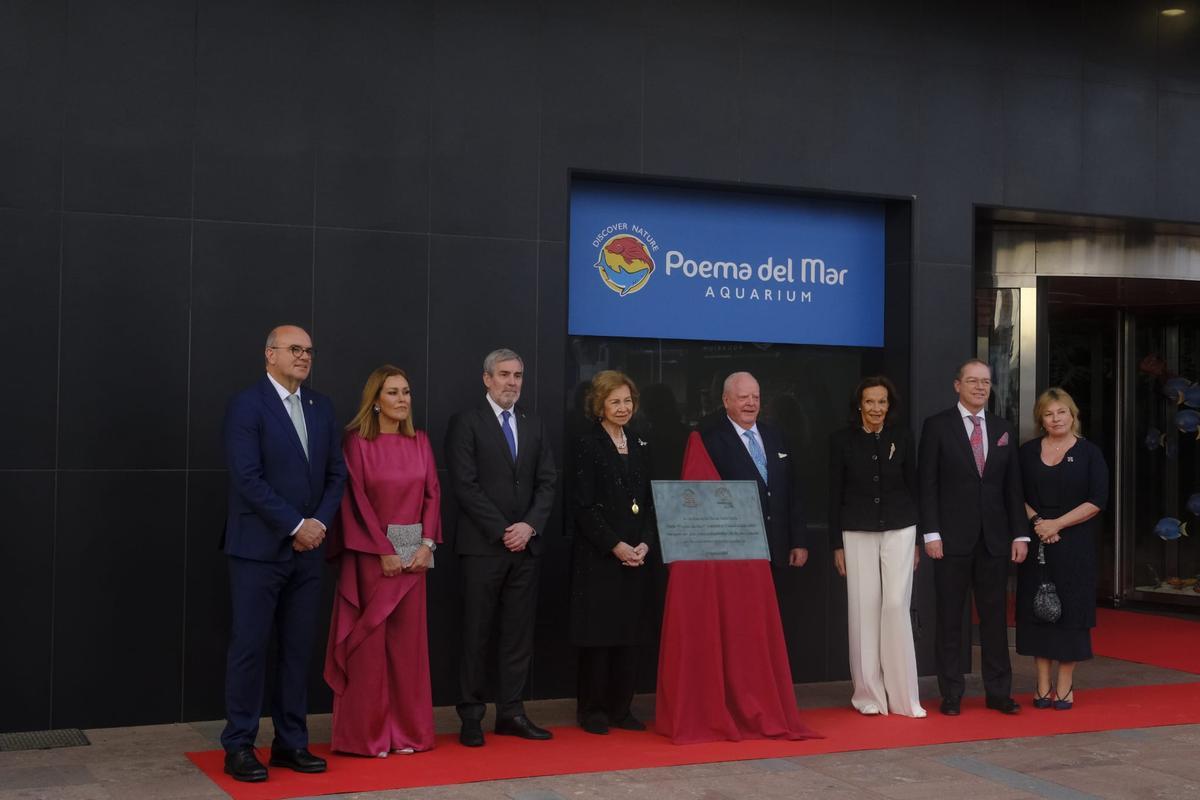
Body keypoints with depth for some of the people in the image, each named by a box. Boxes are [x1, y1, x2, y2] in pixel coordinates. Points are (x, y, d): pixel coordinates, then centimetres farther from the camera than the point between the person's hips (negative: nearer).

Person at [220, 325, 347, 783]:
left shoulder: (321, 407, 12)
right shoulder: (246, 405, -8)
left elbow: (336, 473, 11)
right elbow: (248, 478, -16)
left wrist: (319, 523, -4)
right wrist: (295, 525, -15)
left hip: (308, 550, 6)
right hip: (259, 548, -6)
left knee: (297, 649, 9)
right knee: (249, 648, -1)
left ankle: (291, 743, 16)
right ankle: (239, 746, 8)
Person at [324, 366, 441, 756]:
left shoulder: (420, 441, 9)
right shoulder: (357, 441, -6)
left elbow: (432, 493, 7)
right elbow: (356, 500, -10)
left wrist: (427, 544, -5)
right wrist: (384, 551, -14)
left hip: (413, 552, 5)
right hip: (370, 553, -5)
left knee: (408, 641, 7)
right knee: (370, 641, -1)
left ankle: (407, 729, 14)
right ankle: (367, 733, 6)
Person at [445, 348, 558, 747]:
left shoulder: (534, 424, 14)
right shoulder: (466, 423, -2)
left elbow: (547, 481, 9)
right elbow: (465, 485, -9)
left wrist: (530, 525, -6)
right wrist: (502, 531, -12)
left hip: (525, 543, 5)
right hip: (483, 545, -5)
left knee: (520, 632, 6)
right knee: (477, 632, 0)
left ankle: (511, 712, 12)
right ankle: (471, 715, 7)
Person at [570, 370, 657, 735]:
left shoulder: (640, 446, 13)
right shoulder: (588, 446, -4)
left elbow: (649, 501, 13)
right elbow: (583, 506, -10)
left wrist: (644, 544, -2)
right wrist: (615, 545, -14)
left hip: (635, 556, 5)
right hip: (598, 556, -5)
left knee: (628, 632, 7)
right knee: (598, 633, -2)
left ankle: (620, 708, 15)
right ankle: (592, 710, 8)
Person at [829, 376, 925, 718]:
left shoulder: (902, 438, 3)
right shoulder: (842, 440, 0)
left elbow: (912, 487, 8)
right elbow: (835, 495, 2)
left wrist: (918, 539, 7)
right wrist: (836, 545, 1)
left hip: (899, 530, 0)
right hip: (858, 533, 0)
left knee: (897, 605, -7)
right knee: (864, 609, 1)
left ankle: (902, 695, 2)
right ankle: (869, 693, 12)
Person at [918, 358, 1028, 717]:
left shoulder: (1004, 429, 11)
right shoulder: (937, 426, -1)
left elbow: (1013, 486, 11)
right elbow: (927, 484, -5)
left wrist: (1019, 534, 4)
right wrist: (931, 533, -11)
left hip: (994, 538, 4)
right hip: (952, 538, -3)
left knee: (995, 616, 7)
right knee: (950, 617, 3)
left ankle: (998, 691, 15)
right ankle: (951, 694, 10)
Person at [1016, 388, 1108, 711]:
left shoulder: (1089, 452, 1)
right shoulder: (1028, 451, 8)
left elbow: (1097, 500, -6)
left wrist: (1057, 523, -13)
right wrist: (1036, 520, -11)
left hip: (1074, 544, -2)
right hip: (1036, 541, 2)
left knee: (1070, 611, 0)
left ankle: (1065, 686, 8)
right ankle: (1043, 685, 10)